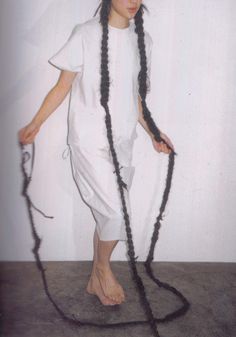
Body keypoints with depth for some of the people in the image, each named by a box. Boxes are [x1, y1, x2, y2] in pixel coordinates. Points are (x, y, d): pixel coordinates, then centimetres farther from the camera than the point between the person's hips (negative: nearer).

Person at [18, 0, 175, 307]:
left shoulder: (143, 40, 10)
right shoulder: (86, 34, -6)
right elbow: (63, 86, -3)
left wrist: (153, 133, 10)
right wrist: (36, 124, -10)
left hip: (122, 143, 5)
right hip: (90, 141, -5)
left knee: (108, 215, 10)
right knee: (118, 212, -11)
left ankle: (96, 280, 28)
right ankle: (103, 267, 17)